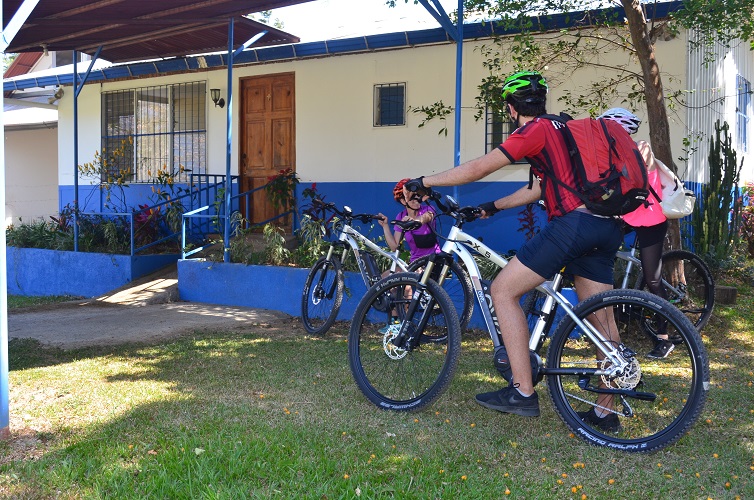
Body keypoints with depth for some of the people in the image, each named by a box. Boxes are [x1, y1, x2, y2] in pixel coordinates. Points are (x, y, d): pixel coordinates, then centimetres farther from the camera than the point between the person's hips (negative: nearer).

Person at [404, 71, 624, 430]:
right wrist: (493, 206, 35)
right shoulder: (562, 128, 26)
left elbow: (478, 168, -5)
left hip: (573, 222, -10)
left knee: (503, 290, -3)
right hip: (606, 227, 10)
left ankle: (523, 392, -5)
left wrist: (424, 182, 5)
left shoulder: (536, 130, -2)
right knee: (600, 318, 12)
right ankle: (606, 411, 19)